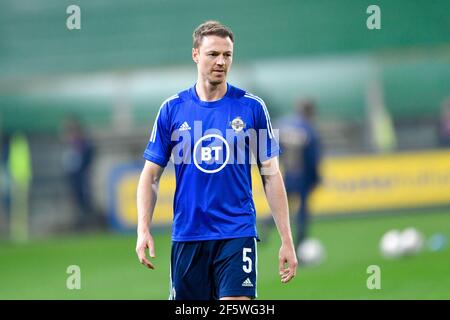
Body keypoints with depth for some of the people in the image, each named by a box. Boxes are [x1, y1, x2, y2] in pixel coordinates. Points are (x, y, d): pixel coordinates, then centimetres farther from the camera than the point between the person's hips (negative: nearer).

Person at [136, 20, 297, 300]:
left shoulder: (252, 107, 1)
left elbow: (271, 175, 4)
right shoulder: (173, 109, 4)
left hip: (237, 234, -2)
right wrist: (144, 230, -7)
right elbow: (151, 176, 7)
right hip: (187, 235, 2)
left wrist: (287, 240, -1)